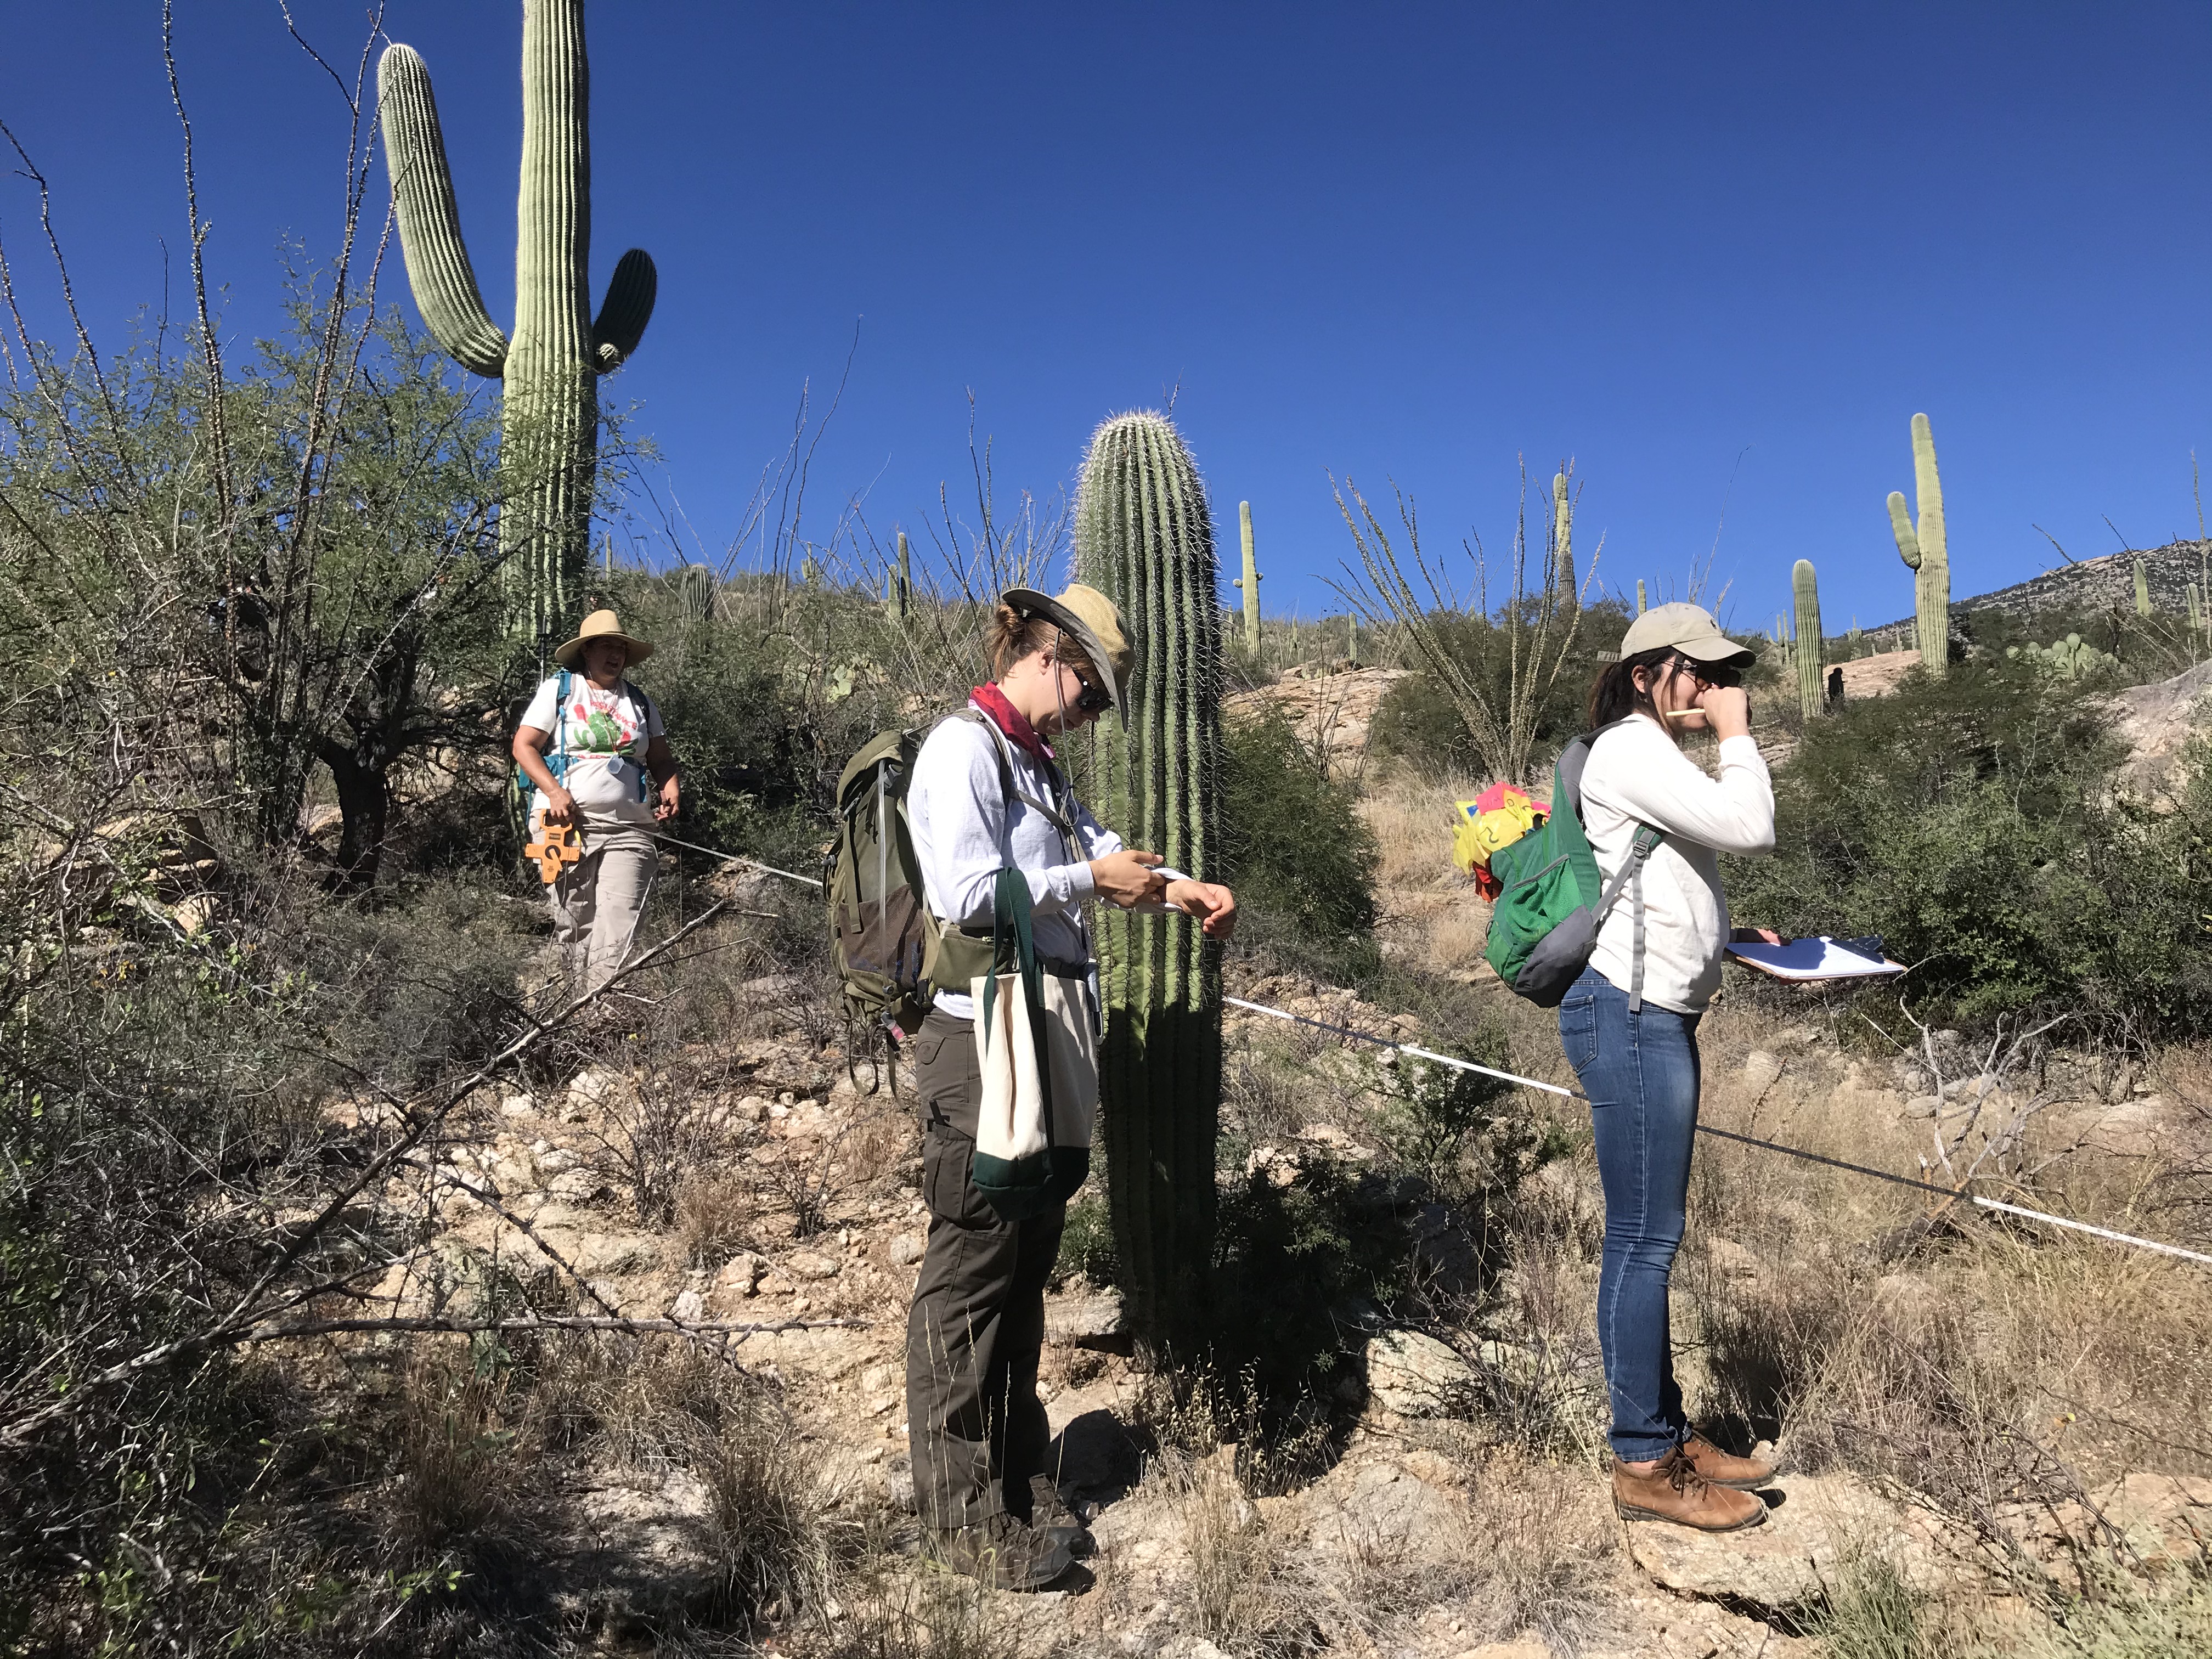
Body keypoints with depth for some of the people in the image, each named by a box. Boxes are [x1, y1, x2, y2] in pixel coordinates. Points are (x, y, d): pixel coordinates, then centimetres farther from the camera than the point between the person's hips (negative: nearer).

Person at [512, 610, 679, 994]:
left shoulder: (639, 702, 20)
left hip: (627, 830, 2)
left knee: (619, 935, -12)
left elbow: (661, 759, 24)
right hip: (568, 822, -2)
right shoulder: (558, 690, 9)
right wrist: (555, 792, -12)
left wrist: (670, 791, 2)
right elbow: (524, 746, 2)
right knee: (575, 927, -1)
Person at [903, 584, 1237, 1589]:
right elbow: (964, 893, -20)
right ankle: (963, 1515, 10)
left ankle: (1019, 1485, 29)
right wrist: (1089, 880, -13)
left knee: (1026, 1262, 16)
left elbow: (1097, 848, 23)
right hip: (980, 1036, -10)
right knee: (971, 1270, -1)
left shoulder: (1036, 763, 18)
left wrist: (1179, 888, 6)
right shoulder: (962, 748, -11)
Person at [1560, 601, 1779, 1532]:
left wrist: (1733, 938, 11)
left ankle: (1665, 1436, 22)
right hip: (1628, 1013, -10)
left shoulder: (1658, 759, 21)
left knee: (1650, 1239, 13)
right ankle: (1644, 1466, 3)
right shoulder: (1630, 753, -10)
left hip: (1658, 1017, 10)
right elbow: (1751, 829, -17)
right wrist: (1736, 737, -4)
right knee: (1643, 1241, -6)